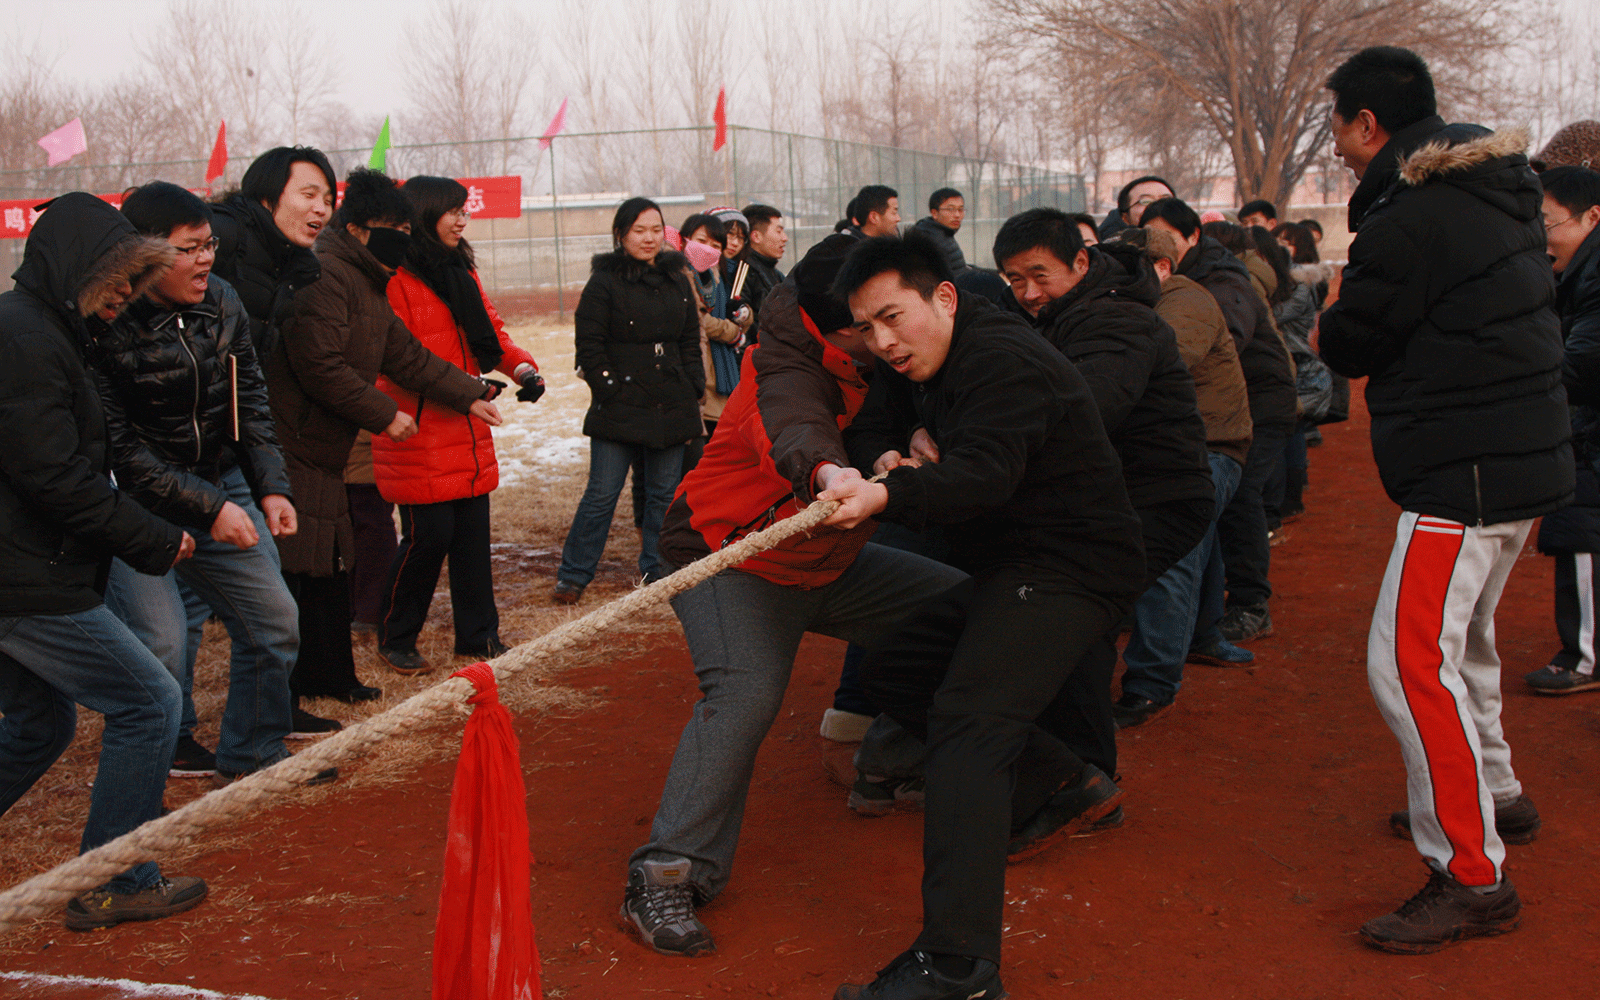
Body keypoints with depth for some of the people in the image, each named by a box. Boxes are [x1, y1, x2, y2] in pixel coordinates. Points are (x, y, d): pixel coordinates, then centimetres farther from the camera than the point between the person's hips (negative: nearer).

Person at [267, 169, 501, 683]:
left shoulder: (368, 285, 17)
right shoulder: (323, 274, -17)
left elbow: (408, 356, 23)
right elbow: (319, 366, -24)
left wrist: (469, 395, 20)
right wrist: (384, 414, -16)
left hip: (323, 454, 11)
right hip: (289, 452, -11)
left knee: (329, 564, 19)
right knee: (290, 570, -8)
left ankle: (327, 676, 32)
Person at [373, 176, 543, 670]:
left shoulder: (462, 271, 17)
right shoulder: (396, 278, -10)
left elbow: (490, 330, 14)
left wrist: (521, 366, -6)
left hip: (468, 433, 7)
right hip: (418, 436, -7)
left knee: (473, 534, 8)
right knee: (428, 536, -4)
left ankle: (478, 634, 20)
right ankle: (395, 638, 15)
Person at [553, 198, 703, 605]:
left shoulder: (677, 281, 13)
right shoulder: (604, 282, -2)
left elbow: (690, 341, 18)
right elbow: (590, 345, -4)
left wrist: (694, 388, 9)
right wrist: (610, 389, -10)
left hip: (671, 405, 5)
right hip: (620, 409, -5)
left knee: (665, 492, 9)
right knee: (602, 494, -5)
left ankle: (656, 570, 22)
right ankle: (573, 575, 6)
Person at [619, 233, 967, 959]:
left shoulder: (872, 363, -3)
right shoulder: (784, 372, -26)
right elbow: (793, 424, -48)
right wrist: (825, 470, -71)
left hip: (831, 563, 8)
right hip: (731, 561, -8)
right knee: (747, 689, -32)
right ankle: (667, 877, -27)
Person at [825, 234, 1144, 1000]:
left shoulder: (1001, 360, -20)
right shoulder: (919, 363, 10)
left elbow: (984, 472, -33)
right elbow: (872, 430, 13)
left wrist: (887, 495, -49)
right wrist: (886, 458, -11)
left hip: (1071, 569, -11)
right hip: (1010, 566, 11)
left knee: (965, 719, -25)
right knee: (893, 669, 15)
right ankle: (1047, 778, 20)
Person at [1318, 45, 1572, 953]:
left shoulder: (1410, 221, -19)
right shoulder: (1497, 191, 11)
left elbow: (1347, 346, -8)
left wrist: (1341, 310, 12)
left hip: (1466, 475, -10)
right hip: (1524, 455, 10)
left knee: (1410, 663, -11)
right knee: (1460, 640, 24)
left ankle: (1474, 879, -7)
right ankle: (1495, 796, 41)